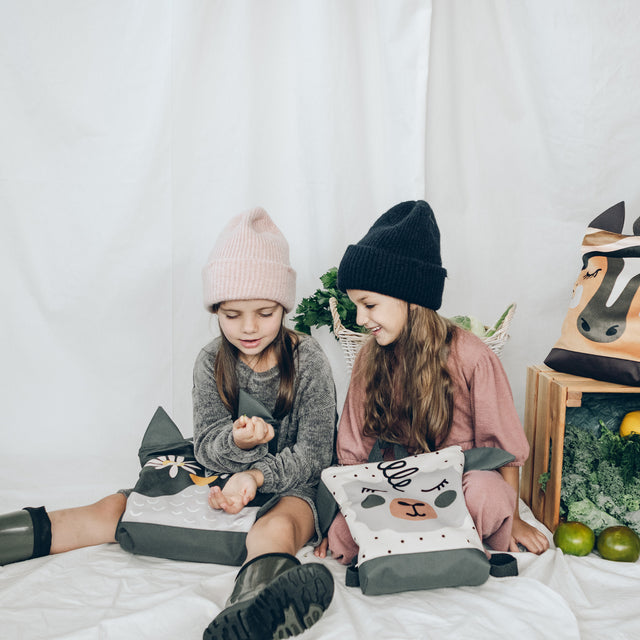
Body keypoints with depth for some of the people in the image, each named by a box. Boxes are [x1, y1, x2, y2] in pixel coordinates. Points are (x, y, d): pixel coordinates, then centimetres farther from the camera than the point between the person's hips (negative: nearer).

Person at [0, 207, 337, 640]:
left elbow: (312, 454, -8)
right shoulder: (211, 363, 1)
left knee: (276, 530, -43)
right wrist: (237, 441, -26)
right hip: (222, 476, 6)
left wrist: (256, 474, -26)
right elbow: (206, 446, -1)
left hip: (292, 484, -5)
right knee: (114, 508, -10)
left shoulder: (309, 362, -8)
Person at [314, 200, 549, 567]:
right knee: (346, 535, -27)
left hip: (463, 483, -2)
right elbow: (352, 449, 3)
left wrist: (514, 520, 3)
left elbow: (505, 448, -5)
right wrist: (340, 521, 0)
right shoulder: (370, 359, -2)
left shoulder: (471, 357, -15)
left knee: (485, 492, -38)